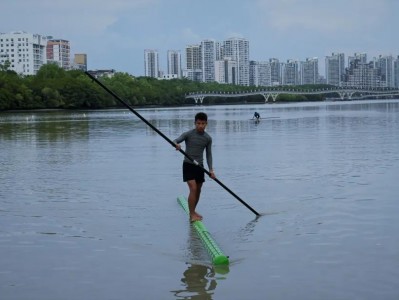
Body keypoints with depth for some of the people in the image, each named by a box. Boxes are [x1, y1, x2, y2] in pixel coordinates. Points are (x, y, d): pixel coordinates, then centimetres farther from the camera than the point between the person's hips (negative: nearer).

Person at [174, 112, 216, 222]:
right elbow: (175, 141, -16)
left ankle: (193, 211, 31)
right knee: (193, 188, -15)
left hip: (199, 166, 5)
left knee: (198, 190, 12)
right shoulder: (188, 134, -9)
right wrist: (176, 144, -41)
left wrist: (211, 169, -3)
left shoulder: (208, 138, 2)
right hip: (188, 165, -5)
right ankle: (192, 215, -10)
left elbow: (208, 154, 5)